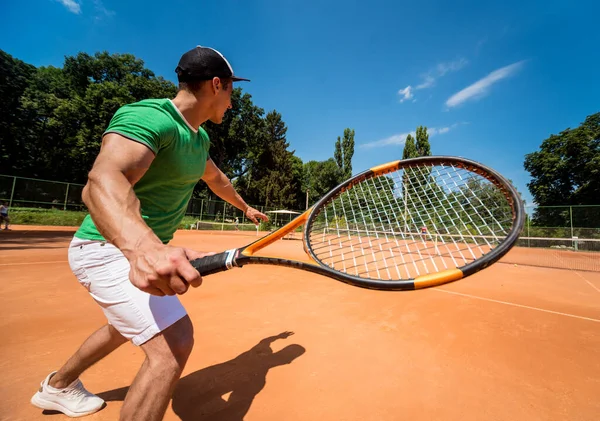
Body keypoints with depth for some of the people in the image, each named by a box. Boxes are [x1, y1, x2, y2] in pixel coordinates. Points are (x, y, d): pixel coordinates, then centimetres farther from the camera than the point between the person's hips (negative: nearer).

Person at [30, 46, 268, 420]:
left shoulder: (200, 137, 5)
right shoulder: (149, 116, -24)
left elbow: (217, 179, 21)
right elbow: (102, 182, -42)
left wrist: (246, 207, 34)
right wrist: (142, 245, -62)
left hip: (144, 247, 10)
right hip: (110, 249, -9)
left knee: (130, 322, 29)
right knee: (175, 341, -21)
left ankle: (57, 387, 56)